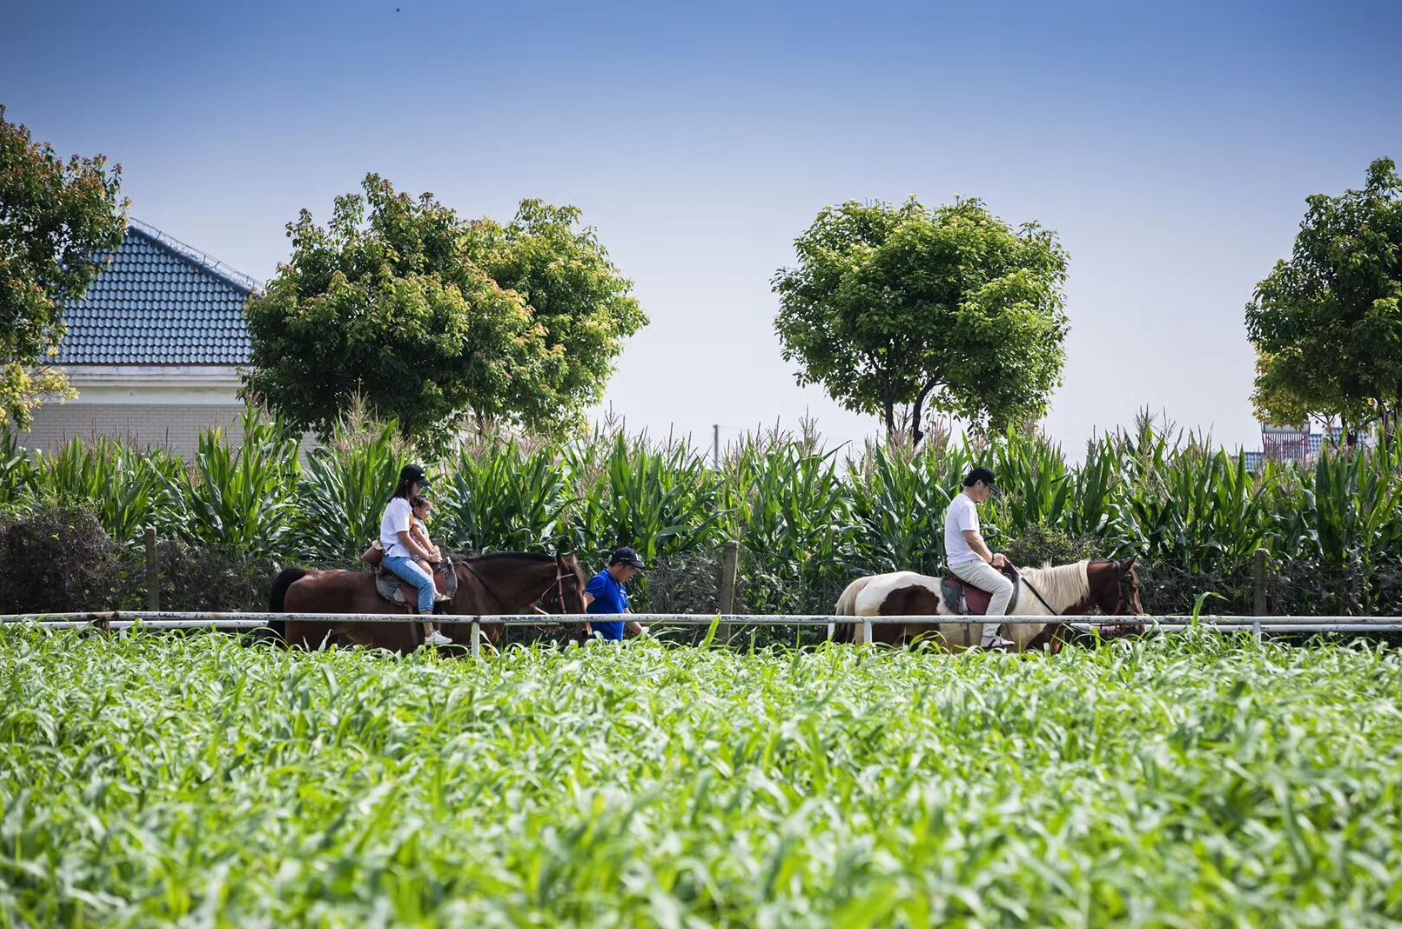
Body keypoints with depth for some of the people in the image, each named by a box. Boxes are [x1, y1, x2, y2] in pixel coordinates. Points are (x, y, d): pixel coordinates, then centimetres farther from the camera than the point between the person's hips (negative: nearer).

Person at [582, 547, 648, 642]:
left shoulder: (621, 587, 21)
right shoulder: (601, 580, -9)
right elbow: (583, 602, -22)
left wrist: (643, 634, 28)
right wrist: (586, 625, -33)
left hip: (616, 642, 9)